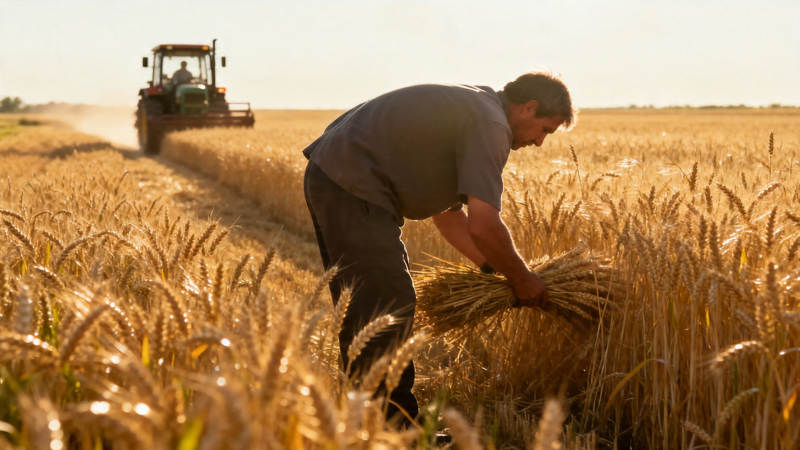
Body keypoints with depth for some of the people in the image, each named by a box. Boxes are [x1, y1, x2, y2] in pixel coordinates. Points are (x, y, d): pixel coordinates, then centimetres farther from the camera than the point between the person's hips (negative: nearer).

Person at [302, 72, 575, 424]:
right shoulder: (490, 125, -12)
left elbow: (447, 211, 23)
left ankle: (399, 422, 26)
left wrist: (494, 270, 19)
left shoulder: (471, 106, 19)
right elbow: (483, 226, -21)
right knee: (388, 307, -9)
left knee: (365, 306, 15)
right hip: (351, 187, -11)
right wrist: (522, 279, -5)